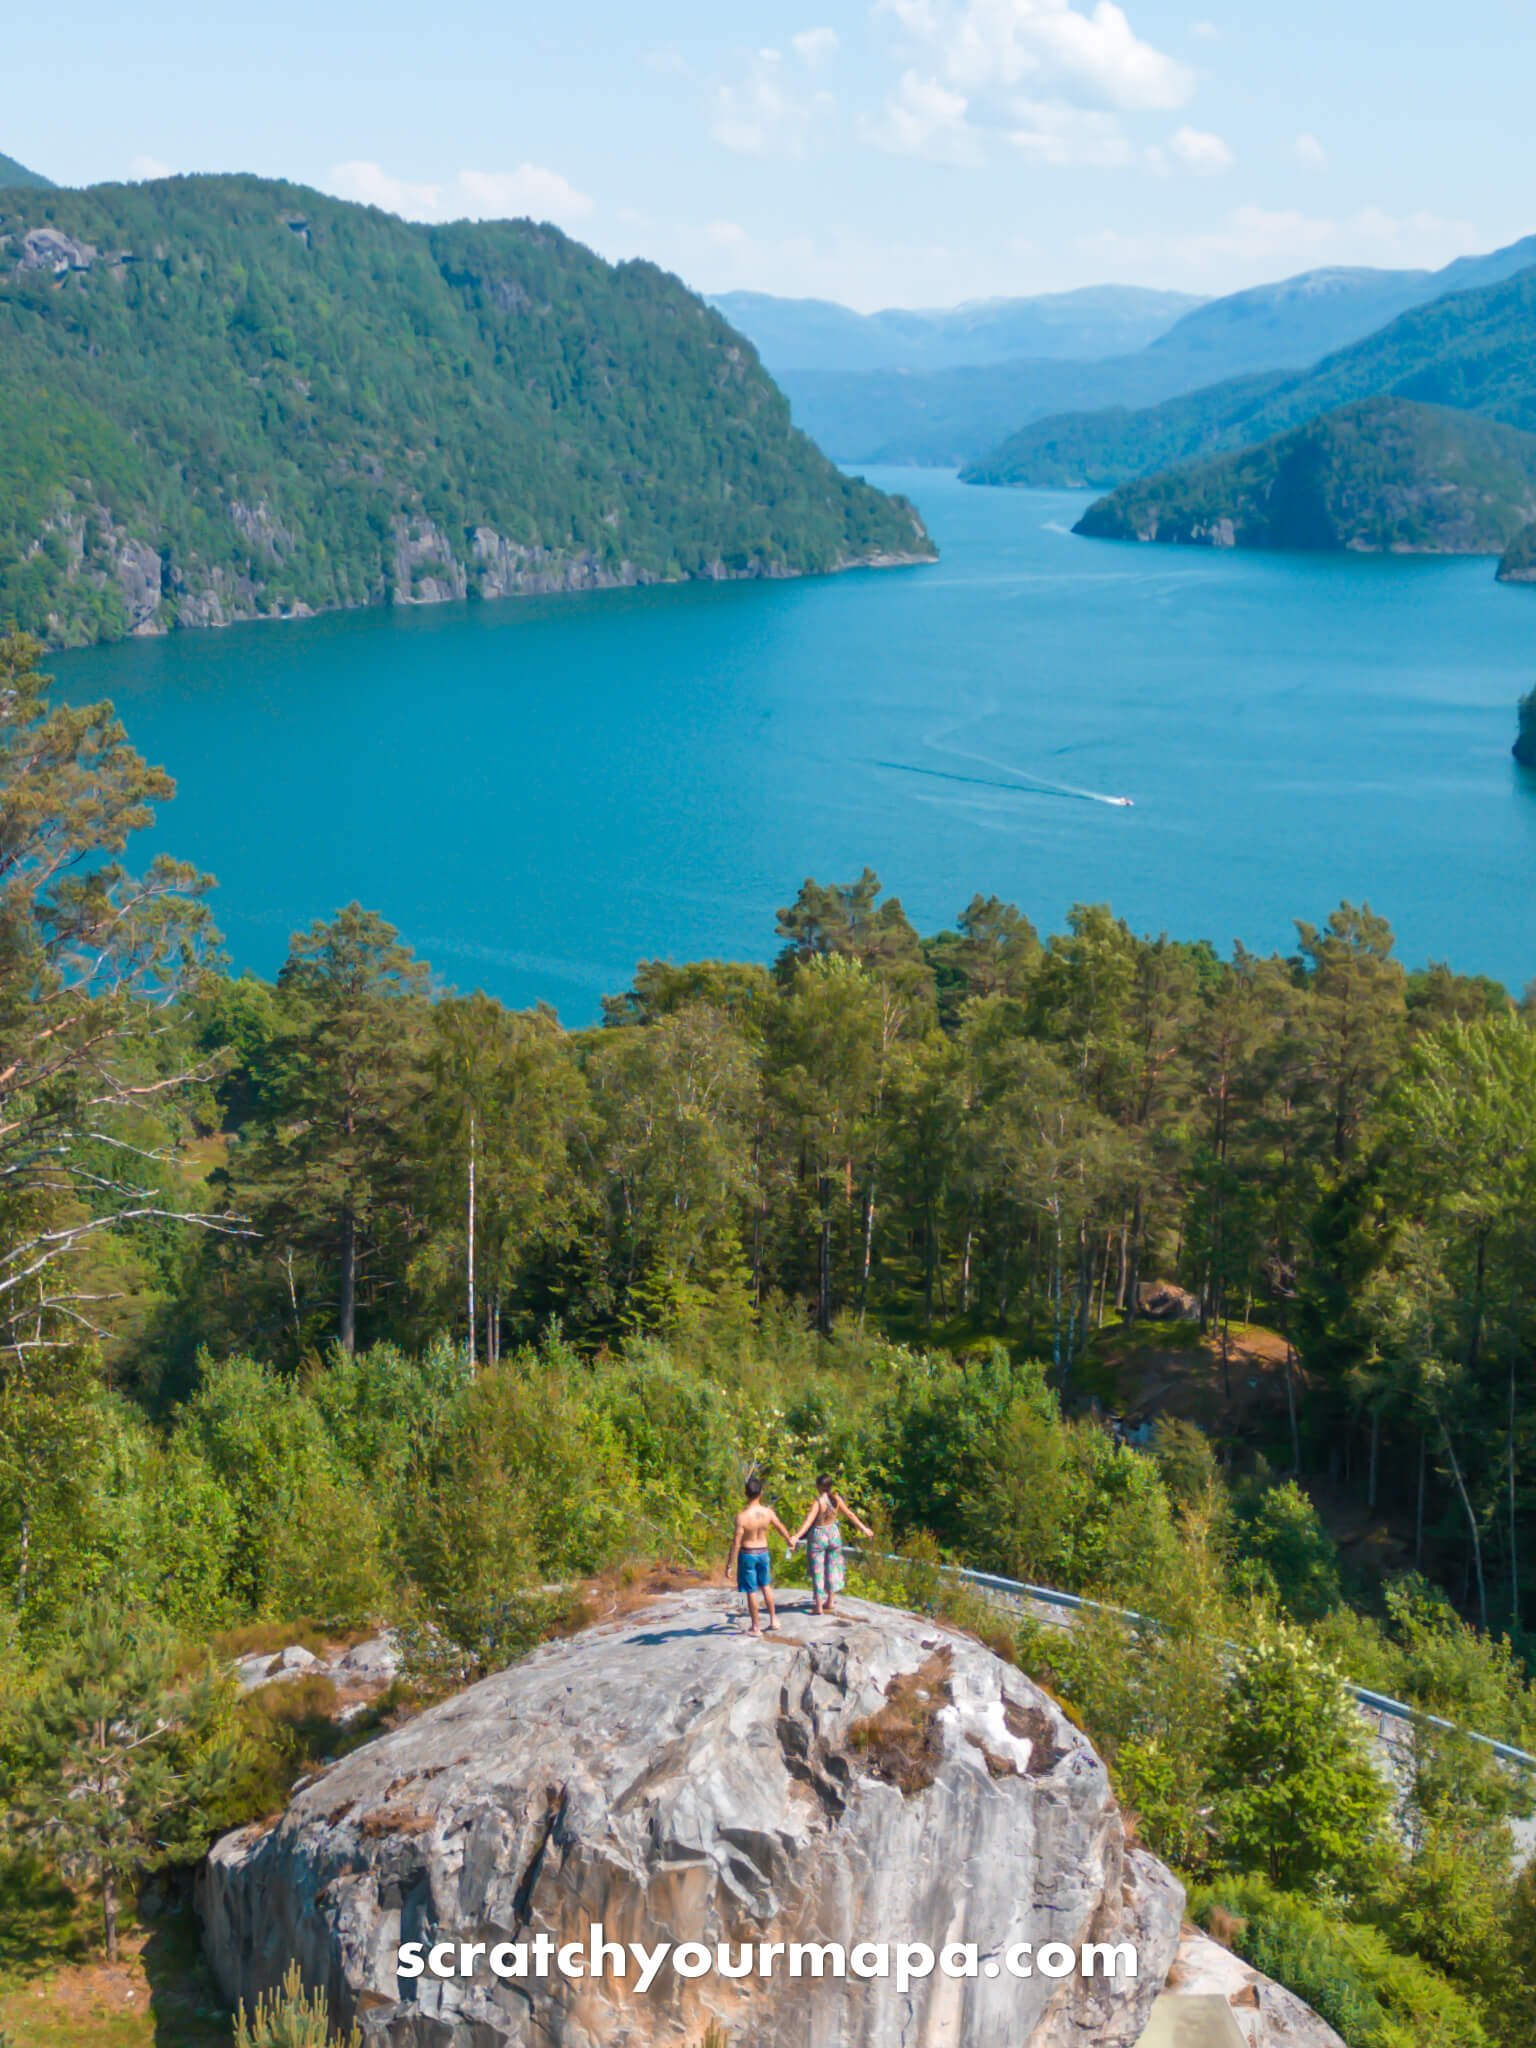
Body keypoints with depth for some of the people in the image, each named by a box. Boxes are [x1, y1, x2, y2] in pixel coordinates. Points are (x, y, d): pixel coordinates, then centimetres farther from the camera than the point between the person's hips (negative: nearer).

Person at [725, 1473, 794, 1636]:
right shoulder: (767, 1512, -11)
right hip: (763, 1552, 4)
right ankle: (773, 1619, 32)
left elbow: (736, 1543, -20)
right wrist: (790, 1542, 27)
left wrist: (729, 1565, -11)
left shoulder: (742, 1516, -23)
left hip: (747, 1554, -4)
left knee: (751, 1592, 7)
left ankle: (755, 1627, 16)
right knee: (766, 1586, 25)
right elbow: (781, 1528, 7)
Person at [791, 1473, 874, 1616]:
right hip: (833, 1534, 5)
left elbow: (808, 1521, -31)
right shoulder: (836, 1499, -7)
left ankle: (819, 1606, 10)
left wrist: (796, 1537, -38)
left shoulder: (818, 1502, -22)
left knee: (817, 1571, 6)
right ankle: (829, 1602, 27)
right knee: (832, 1568, 18)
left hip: (818, 1537, -5)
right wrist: (863, 1528, 17)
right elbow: (850, 1514, 4)